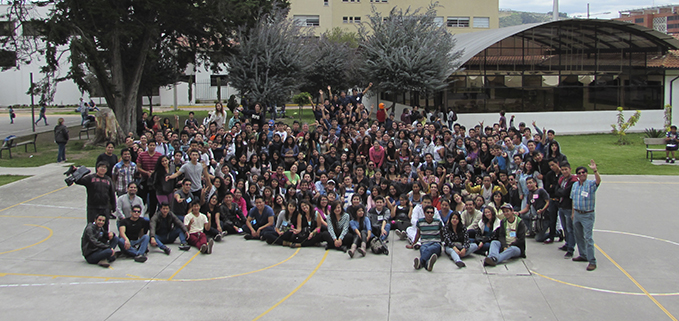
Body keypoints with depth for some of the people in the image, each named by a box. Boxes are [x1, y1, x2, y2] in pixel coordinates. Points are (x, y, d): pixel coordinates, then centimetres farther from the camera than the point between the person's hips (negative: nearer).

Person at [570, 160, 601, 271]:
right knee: (578, 236, 16)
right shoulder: (575, 185, 8)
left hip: (587, 215, -7)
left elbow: (598, 180, -32)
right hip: (577, 213, 7)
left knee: (588, 237, -12)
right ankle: (583, 256, 33)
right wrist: (573, 212, 16)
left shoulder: (591, 184, -9)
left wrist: (595, 170, -46)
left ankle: (592, 261, -9)